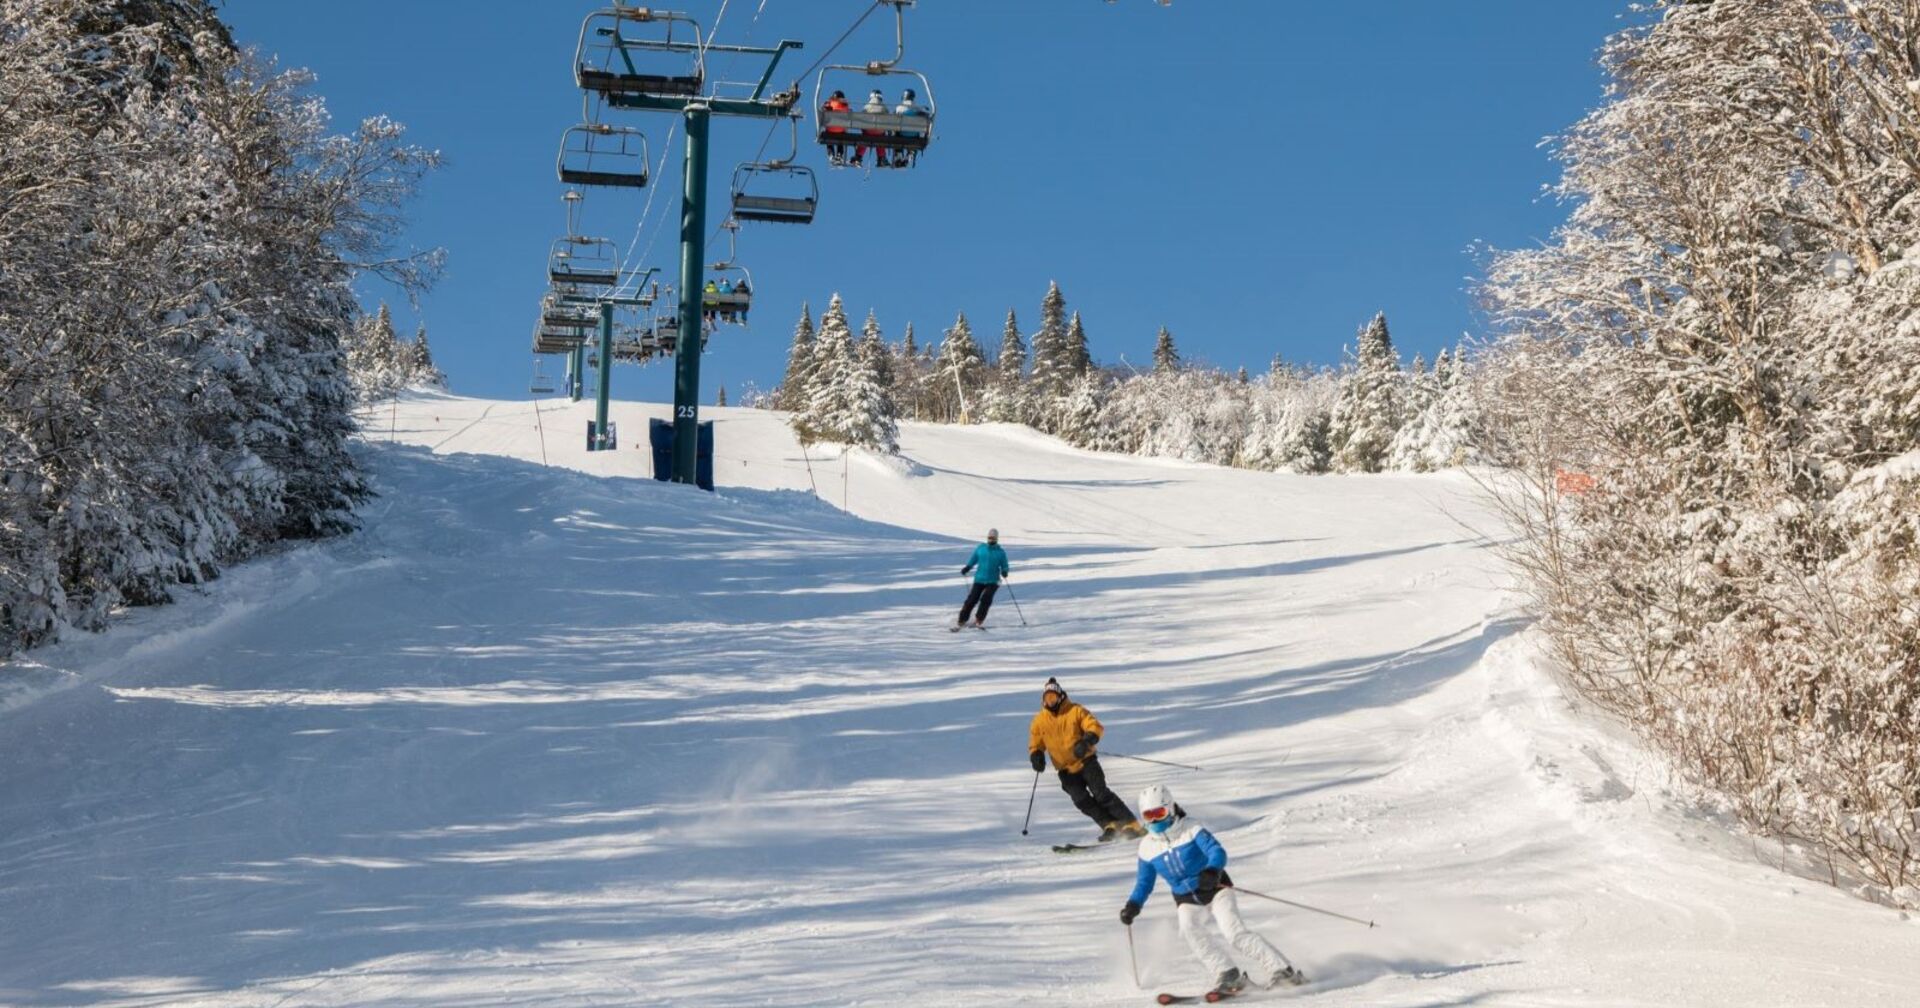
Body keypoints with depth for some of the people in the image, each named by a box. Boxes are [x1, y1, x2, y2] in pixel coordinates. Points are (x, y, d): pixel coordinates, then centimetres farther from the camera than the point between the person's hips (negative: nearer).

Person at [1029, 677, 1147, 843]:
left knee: (1101, 794, -15)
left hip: (1086, 761, -3)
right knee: (1082, 800, -15)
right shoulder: (1039, 721, 3)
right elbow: (1035, 745, 11)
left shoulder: (1075, 711, -5)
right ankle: (1110, 825, -11)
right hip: (1066, 770, 3)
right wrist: (1036, 756, -12)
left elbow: (1095, 726, -11)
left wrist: (1086, 742, -30)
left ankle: (1131, 824, -13)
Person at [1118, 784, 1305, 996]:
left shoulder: (1191, 830, -10)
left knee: (1234, 930, -23)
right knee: (1189, 928, -28)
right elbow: (1144, 882, 14)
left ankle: (1280, 969, -18)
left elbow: (1218, 852, -24)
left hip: (1216, 890, -3)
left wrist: (1212, 871, -45)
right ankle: (1228, 974, -28)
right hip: (1187, 900, 3)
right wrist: (1133, 904, -3)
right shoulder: (1147, 847, 4)